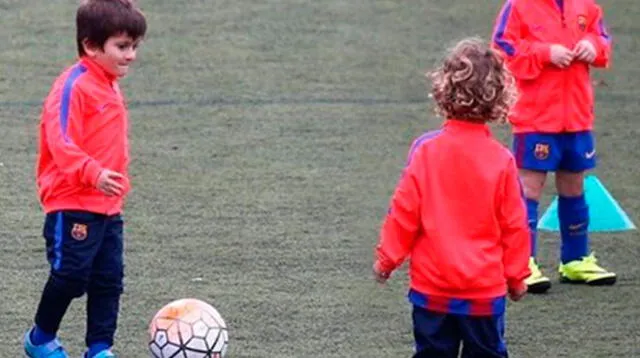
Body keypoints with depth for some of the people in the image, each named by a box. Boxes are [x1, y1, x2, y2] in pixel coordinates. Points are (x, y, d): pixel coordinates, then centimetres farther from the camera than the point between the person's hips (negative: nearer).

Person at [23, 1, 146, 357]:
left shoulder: (110, 87, 14)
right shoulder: (74, 86, -15)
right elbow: (60, 140, -25)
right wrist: (93, 174, -35)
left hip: (108, 207, 9)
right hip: (72, 205, -9)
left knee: (109, 278, 6)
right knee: (72, 274, -4)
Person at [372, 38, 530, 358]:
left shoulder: (426, 150, -10)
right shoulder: (501, 160, -8)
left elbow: (404, 212, -6)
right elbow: (514, 225, -2)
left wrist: (387, 258, 8)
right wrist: (517, 276, 12)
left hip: (431, 286, 0)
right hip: (486, 289, 0)